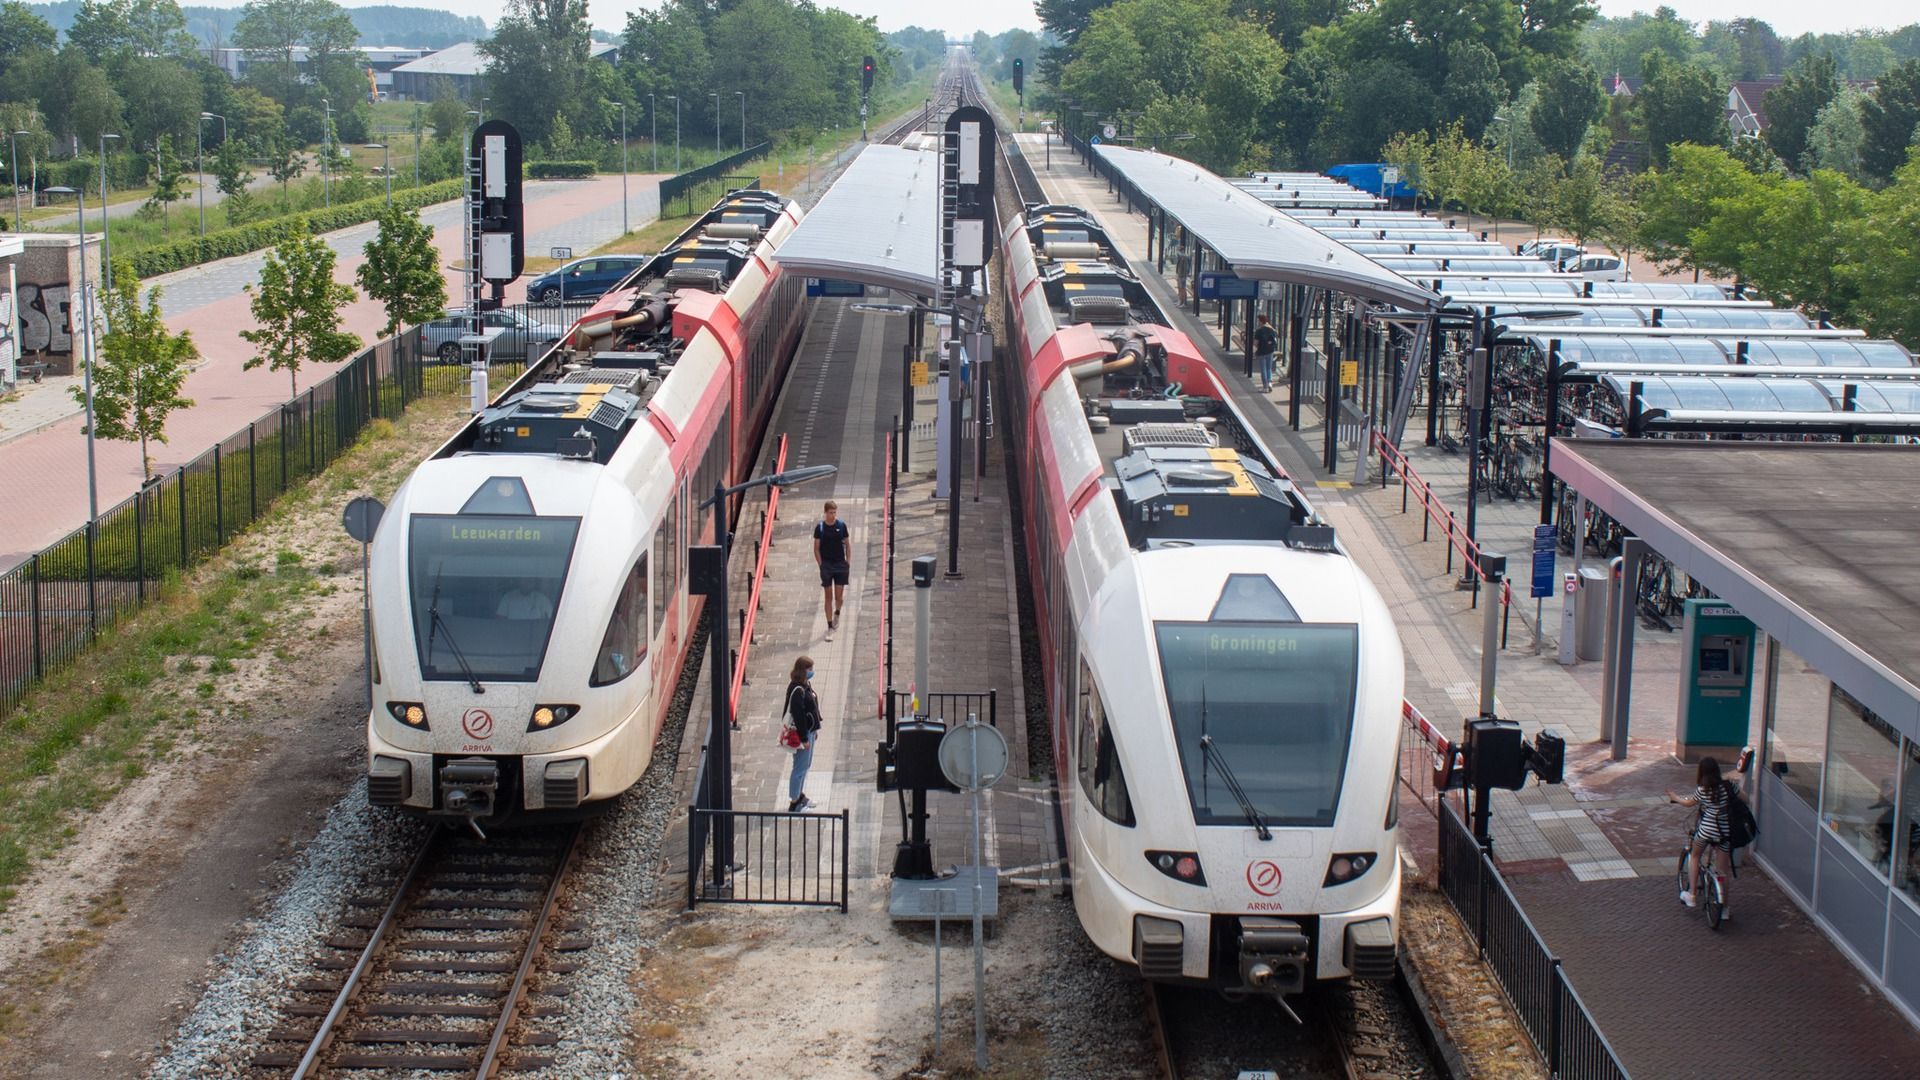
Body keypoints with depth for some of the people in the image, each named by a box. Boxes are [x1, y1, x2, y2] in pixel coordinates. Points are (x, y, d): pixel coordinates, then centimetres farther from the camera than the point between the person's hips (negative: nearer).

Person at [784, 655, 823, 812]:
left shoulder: (806, 685, 6)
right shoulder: (797, 690, -24)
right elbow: (798, 715, -24)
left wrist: (815, 729, 20)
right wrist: (804, 739, -22)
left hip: (809, 731, 10)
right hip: (801, 733, -10)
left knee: (805, 765, 22)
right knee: (800, 768, -2)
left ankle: (800, 795, 36)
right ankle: (793, 803, 6)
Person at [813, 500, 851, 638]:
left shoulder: (841, 526, -2)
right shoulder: (820, 527, -5)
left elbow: (846, 544, 6)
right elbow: (816, 548, 0)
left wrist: (848, 562, 2)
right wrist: (821, 564, -7)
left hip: (840, 565, 1)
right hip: (826, 565, -1)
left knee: (839, 597, 1)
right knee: (828, 597, 2)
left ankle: (837, 613, 35)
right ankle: (830, 628, 8)